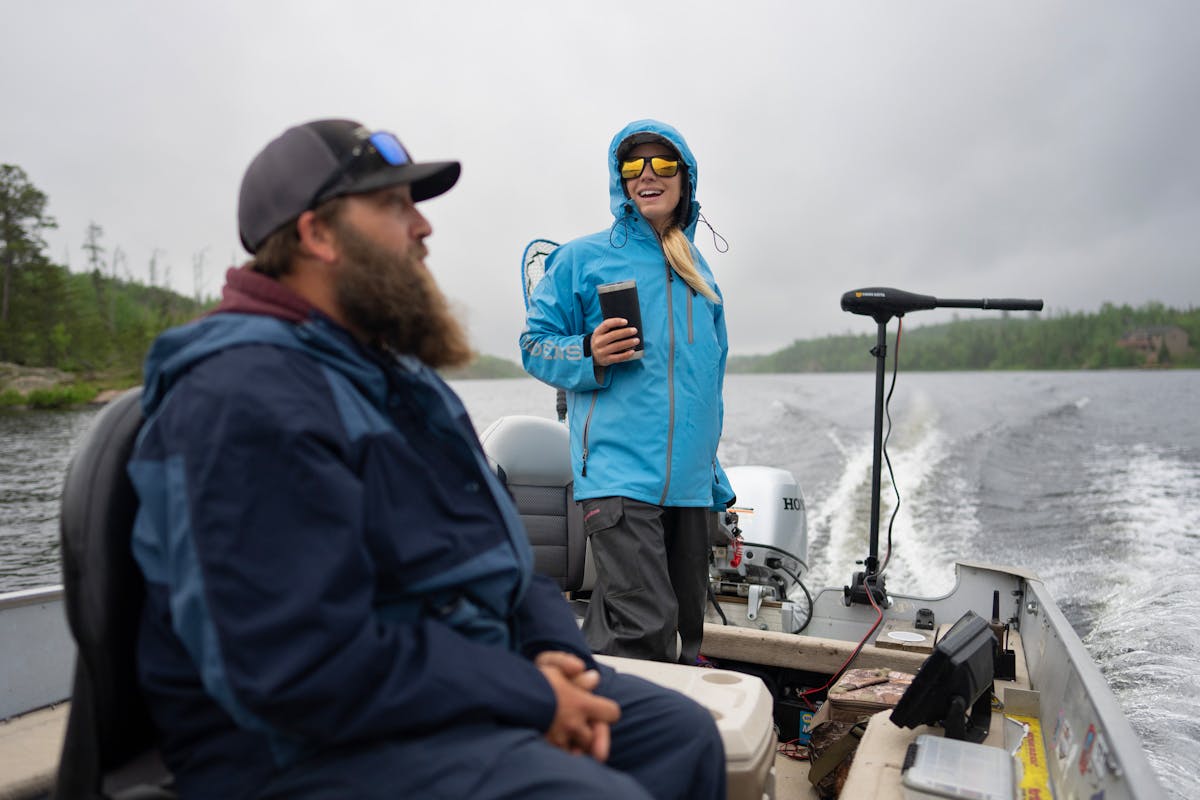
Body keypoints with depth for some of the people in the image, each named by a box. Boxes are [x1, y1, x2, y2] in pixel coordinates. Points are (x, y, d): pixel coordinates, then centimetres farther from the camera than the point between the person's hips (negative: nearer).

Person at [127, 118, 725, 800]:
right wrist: (529, 698, -19)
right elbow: (302, 670, -28)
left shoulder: (397, 373, 12)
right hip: (311, 740, -9)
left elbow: (495, 544, 13)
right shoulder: (249, 399, -21)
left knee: (682, 734, 5)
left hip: (459, 680, 9)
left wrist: (555, 649, -5)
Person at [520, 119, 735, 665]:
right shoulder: (583, 258, 4)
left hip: (691, 481, 6)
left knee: (685, 628, 13)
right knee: (643, 631, -15)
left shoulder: (699, 270, 20)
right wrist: (590, 354, -18)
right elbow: (535, 345, 3)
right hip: (620, 475, -6)